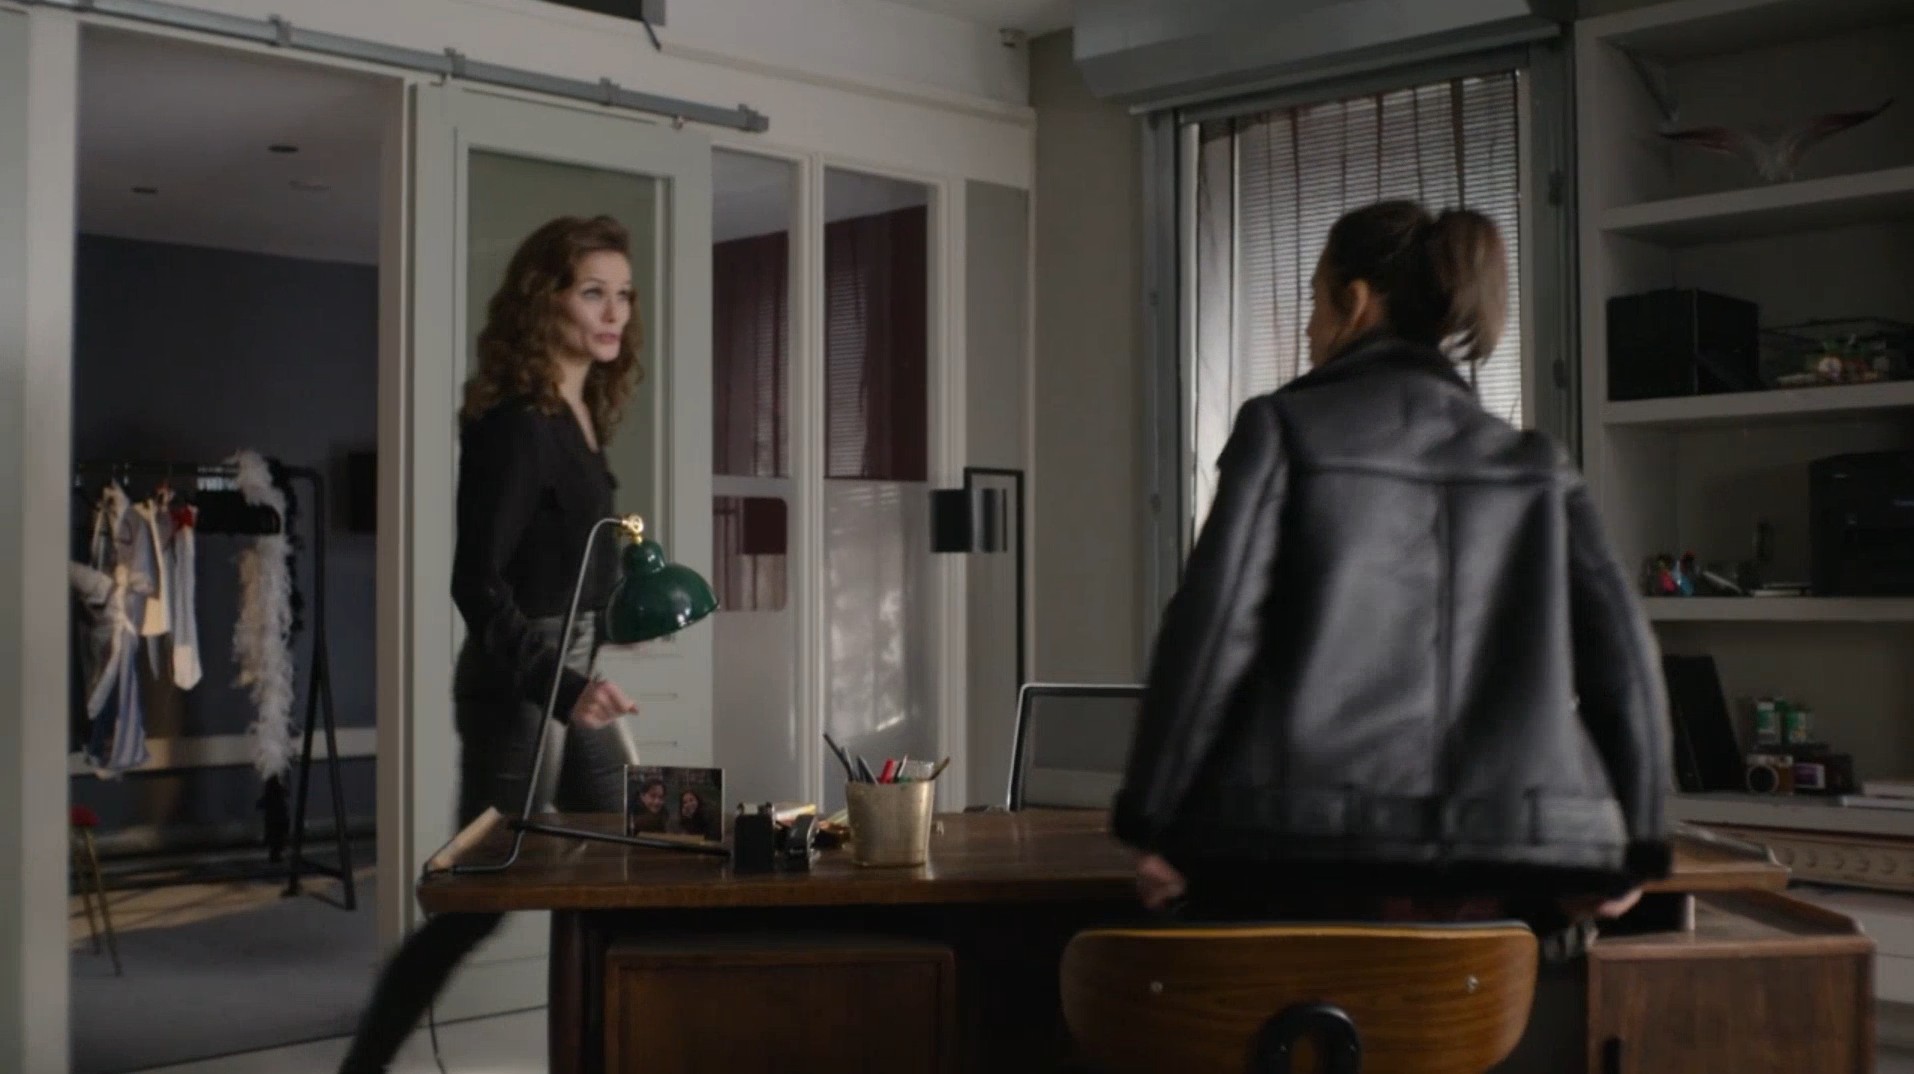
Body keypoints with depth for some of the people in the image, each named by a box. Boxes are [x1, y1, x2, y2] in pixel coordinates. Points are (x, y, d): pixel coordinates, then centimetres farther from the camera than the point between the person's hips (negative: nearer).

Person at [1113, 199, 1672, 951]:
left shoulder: (1283, 425, 4)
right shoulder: (1532, 465, 13)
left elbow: (1213, 621, -6)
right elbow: (1618, 648, 4)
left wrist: (1154, 821, -2)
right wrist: (1632, 849, 11)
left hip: (1304, 859, -3)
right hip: (1495, 874, 3)